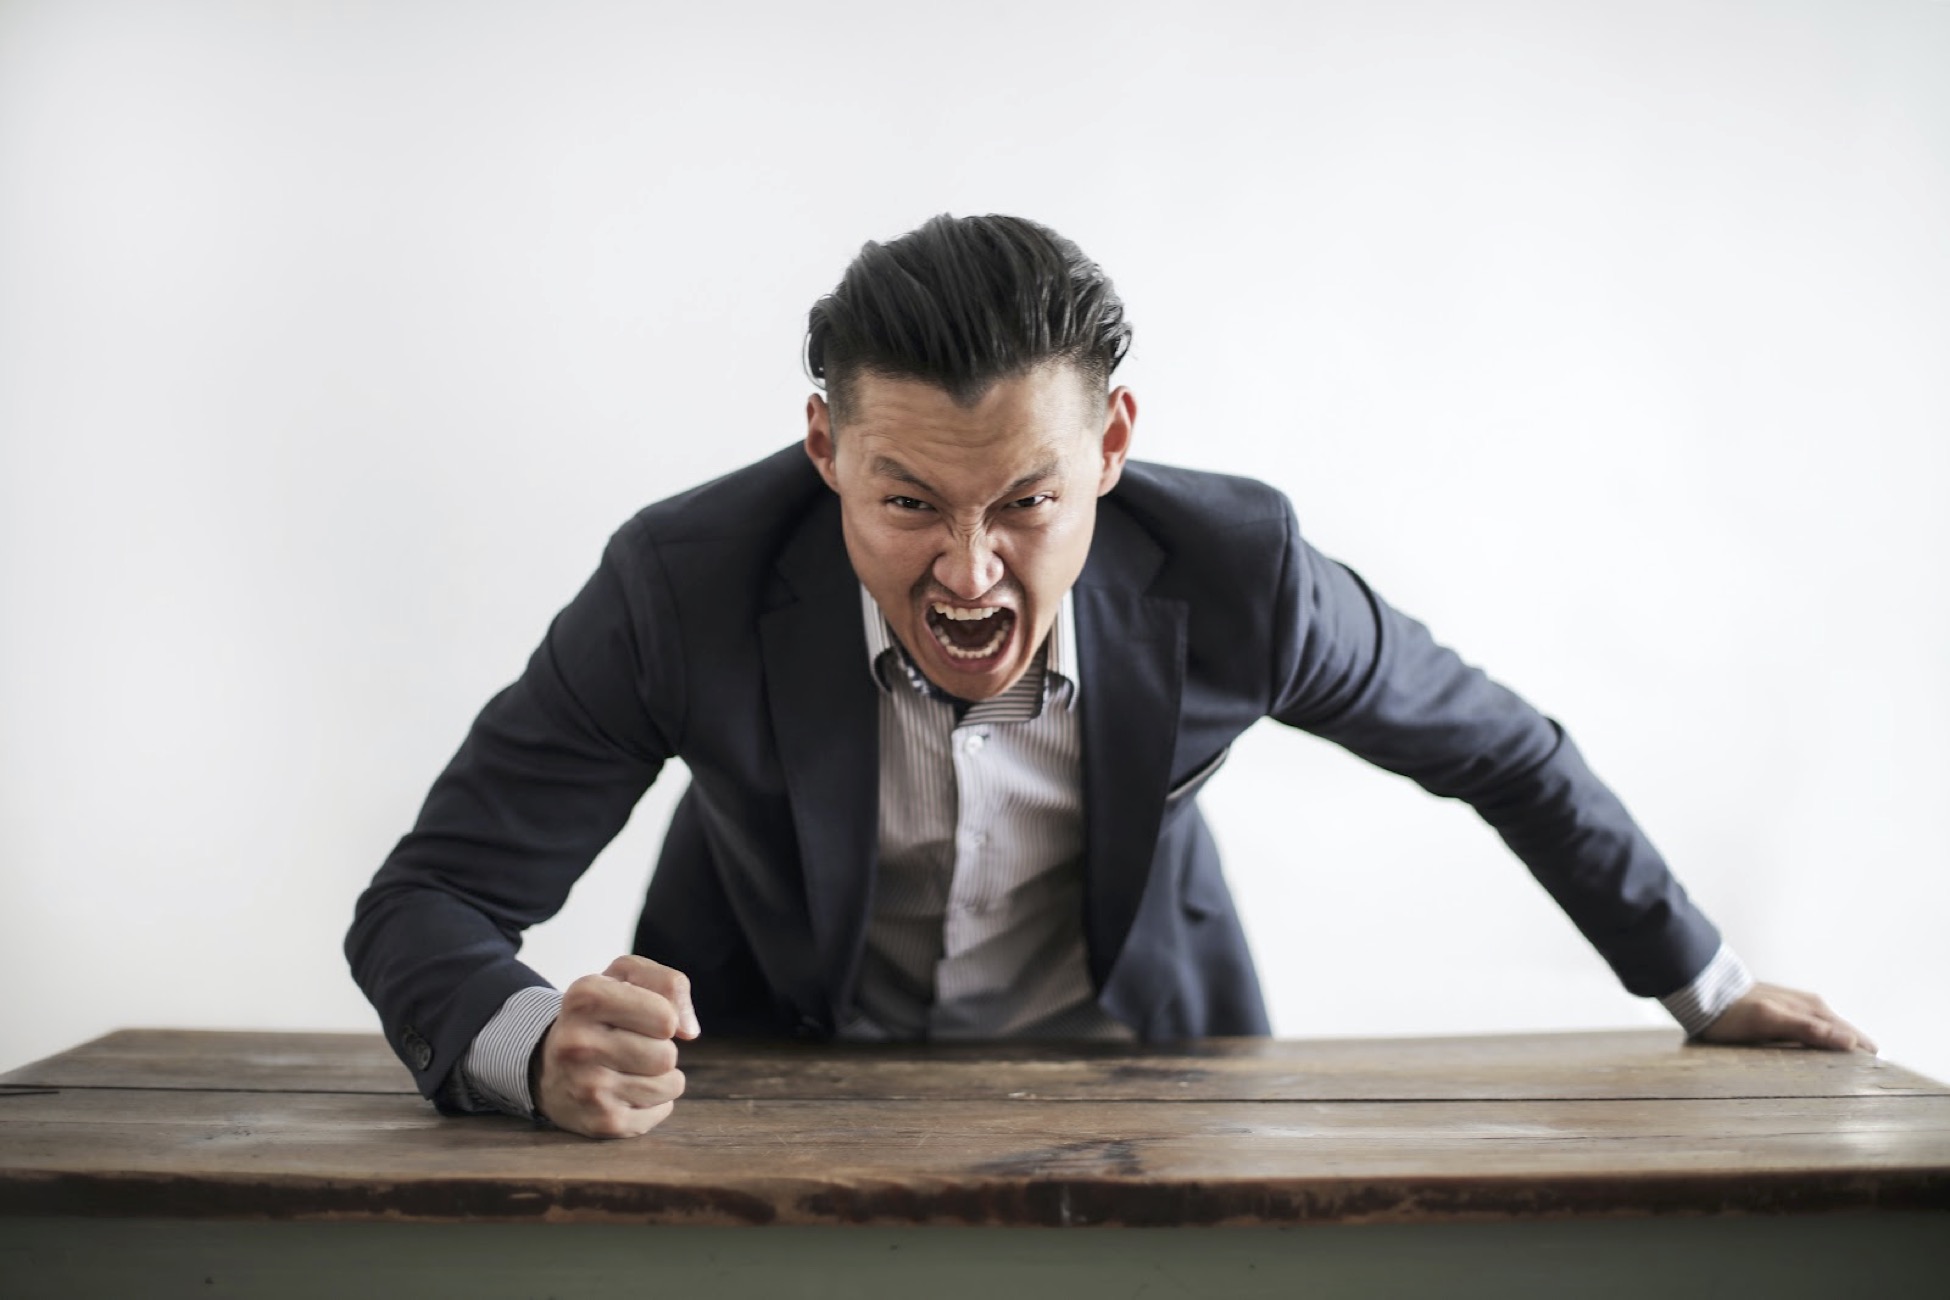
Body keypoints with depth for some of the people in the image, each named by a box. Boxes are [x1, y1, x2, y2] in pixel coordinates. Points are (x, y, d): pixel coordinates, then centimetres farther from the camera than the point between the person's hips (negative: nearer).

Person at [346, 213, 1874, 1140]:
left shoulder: (1233, 573, -24)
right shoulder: (684, 586, -27)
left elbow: (1493, 742, -4)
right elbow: (424, 904, -20)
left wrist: (1704, 981, 8)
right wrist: (542, 1048, -44)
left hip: (1128, 1050, 1)